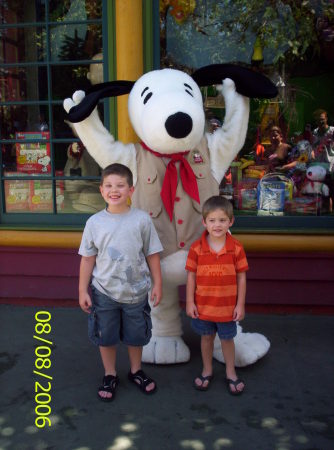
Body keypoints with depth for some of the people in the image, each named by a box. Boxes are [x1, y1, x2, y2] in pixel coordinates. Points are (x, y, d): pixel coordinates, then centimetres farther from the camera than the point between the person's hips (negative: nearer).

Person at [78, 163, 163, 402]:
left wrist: (157, 284, -2)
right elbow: (88, 258, -2)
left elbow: (152, 254, -3)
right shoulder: (94, 222, -7)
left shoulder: (142, 219, -9)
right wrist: (83, 290, -2)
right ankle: (110, 376, 36)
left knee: (135, 335, 17)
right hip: (104, 292, 0)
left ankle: (136, 371, 42)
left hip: (136, 291, 0)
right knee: (106, 337, 14)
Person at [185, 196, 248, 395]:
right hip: (203, 305, 1)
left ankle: (231, 373, 36)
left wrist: (240, 304, -4)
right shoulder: (196, 248, -10)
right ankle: (207, 371, 38)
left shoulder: (236, 247, -11)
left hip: (227, 306, -1)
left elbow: (241, 277, -5)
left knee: (227, 339, 15)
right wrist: (190, 302, -3)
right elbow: (191, 276, -4)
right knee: (206, 337, 18)